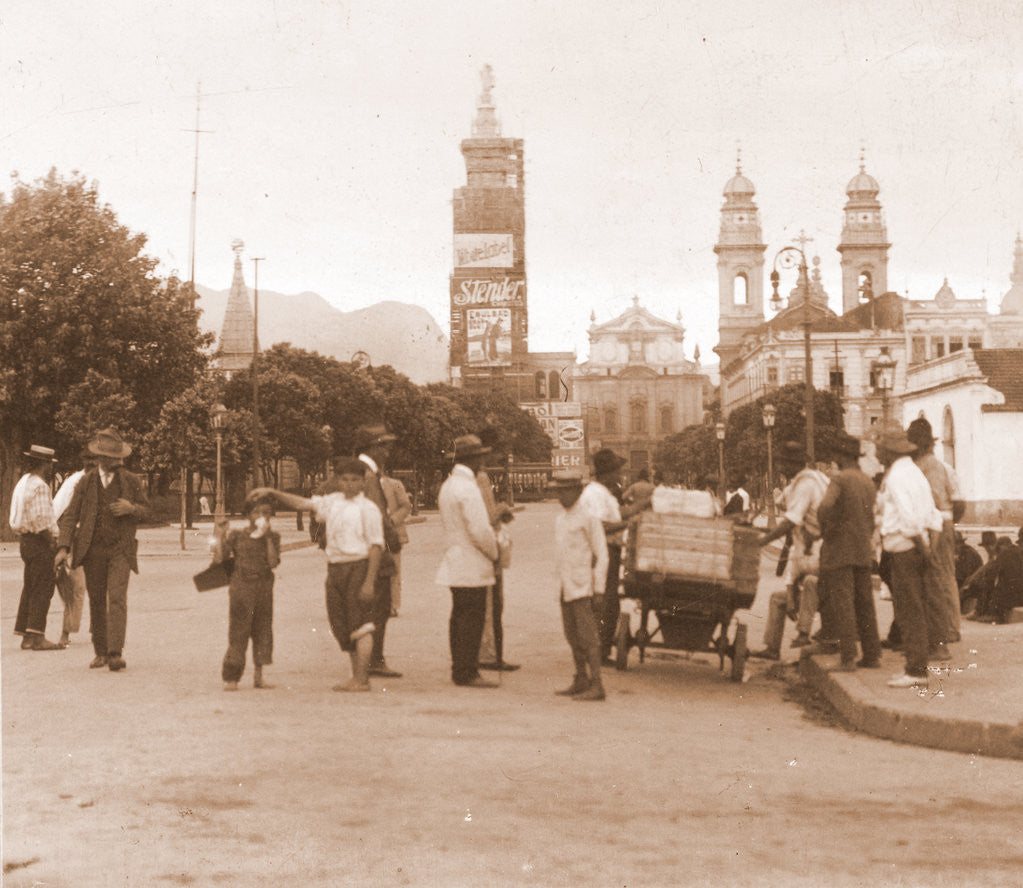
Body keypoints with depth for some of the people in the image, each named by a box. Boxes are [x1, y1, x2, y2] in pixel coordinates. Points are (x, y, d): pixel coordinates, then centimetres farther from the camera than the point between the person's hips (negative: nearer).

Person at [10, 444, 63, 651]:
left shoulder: (23, 482, 16)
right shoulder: (39, 486, -16)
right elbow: (39, 520, -23)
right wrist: (52, 541, -15)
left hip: (26, 540, 10)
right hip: (39, 542, -10)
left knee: (30, 588, 12)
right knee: (43, 589, -8)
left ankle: (26, 636, 15)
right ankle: (36, 636, -10)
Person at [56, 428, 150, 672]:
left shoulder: (131, 481, 4)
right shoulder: (86, 482, 4)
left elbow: (146, 510, 12)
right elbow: (70, 515, 3)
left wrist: (131, 508, -12)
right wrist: (64, 547, -8)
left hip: (120, 549, -2)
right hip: (92, 550, 2)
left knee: (117, 597, -15)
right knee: (96, 601, 7)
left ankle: (115, 653, -20)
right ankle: (100, 652, 18)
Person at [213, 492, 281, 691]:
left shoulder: (273, 536, 4)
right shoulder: (236, 535, -1)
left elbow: (273, 562, -10)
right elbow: (219, 557, -9)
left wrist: (267, 537, -14)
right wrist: (220, 535, -13)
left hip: (264, 587, 3)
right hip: (241, 587, -3)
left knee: (263, 631, 6)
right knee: (238, 632, -5)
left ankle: (258, 677, 15)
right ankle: (230, 678, -1)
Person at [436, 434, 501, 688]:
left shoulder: (448, 485, 15)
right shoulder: (467, 488, -17)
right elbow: (479, 530, -20)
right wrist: (494, 552, -4)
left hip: (455, 561, 10)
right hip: (472, 566, -10)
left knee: (460, 617, 13)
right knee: (472, 618, -7)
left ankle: (460, 670, 17)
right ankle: (467, 673, -5)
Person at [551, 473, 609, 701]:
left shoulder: (589, 517, -10)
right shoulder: (560, 518, 15)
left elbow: (601, 555, -10)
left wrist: (599, 590, -14)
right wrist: (560, 585, 18)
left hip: (584, 587, -8)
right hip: (566, 587, 8)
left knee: (588, 636, -9)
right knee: (572, 636, 12)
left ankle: (596, 686, -8)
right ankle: (581, 681, 21)